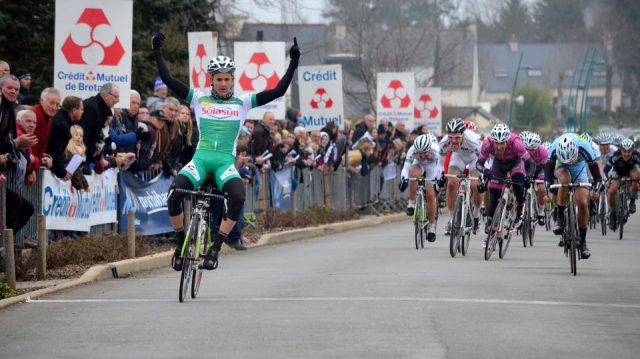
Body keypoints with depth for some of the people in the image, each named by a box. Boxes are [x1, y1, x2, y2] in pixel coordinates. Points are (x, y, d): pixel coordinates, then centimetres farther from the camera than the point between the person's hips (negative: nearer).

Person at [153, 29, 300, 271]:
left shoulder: (243, 103, 9)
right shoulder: (199, 99, 9)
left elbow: (278, 91, 4)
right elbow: (168, 79, 4)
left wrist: (293, 61, -3)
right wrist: (157, 51, -1)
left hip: (226, 162, 0)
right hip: (200, 158, 0)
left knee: (238, 197, -32)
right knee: (174, 194, -26)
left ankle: (215, 248, -19)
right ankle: (180, 243, -2)